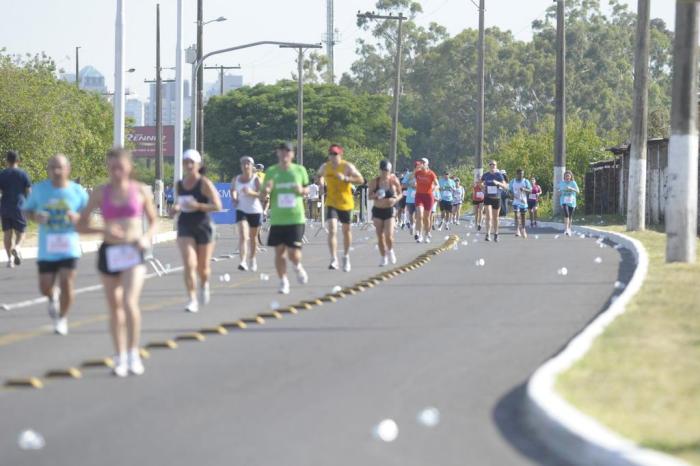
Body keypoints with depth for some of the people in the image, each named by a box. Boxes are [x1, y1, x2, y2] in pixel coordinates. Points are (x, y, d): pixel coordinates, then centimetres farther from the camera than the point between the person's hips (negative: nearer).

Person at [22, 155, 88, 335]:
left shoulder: (78, 191, -3)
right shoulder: (39, 189, 0)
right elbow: (27, 210, 11)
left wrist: (77, 217, -17)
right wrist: (35, 217, -11)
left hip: (69, 247, -2)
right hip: (46, 249, 2)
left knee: (66, 283, -11)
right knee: (45, 287, 2)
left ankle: (62, 318, 12)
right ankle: (52, 299, 40)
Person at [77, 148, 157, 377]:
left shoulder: (141, 191, 1)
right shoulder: (100, 193, 1)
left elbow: (153, 221, 13)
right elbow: (81, 225, 3)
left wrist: (146, 238, -8)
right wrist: (103, 230, -16)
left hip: (133, 253, -2)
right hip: (109, 253, 2)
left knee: (130, 302, -19)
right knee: (115, 307, 9)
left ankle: (133, 354, -9)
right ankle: (120, 357, 21)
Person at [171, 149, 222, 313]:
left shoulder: (205, 183, -10)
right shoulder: (179, 185, 4)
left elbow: (217, 206, -13)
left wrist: (199, 206, -26)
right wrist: (177, 208, -2)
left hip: (203, 227, -2)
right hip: (185, 228, 2)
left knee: (203, 268, 11)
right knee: (189, 264, -15)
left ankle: (204, 285, 45)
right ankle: (192, 301, -15)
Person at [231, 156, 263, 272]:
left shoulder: (256, 179, -7)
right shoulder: (236, 179, 3)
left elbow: (262, 194, -16)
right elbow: (233, 190, 20)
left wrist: (252, 193, -34)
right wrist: (234, 198, -1)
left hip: (255, 211, -1)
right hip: (241, 210, 1)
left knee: (253, 237, 13)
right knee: (243, 235, -16)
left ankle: (253, 259, 34)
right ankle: (243, 262, -27)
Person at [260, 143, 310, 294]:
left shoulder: (300, 170, 3)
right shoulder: (272, 172, 2)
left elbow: (306, 189, 18)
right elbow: (263, 196, 4)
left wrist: (302, 190, -6)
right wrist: (266, 191, -19)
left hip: (296, 219, -1)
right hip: (277, 219, 1)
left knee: (293, 254, -6)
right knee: (279, 252, 2)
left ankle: (298, 267, 28)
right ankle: (283, 281, 17)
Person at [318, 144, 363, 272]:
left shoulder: (347, 167, -10)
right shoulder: (325, 167, 0)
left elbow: (361, 180, -15)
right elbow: (319, 175, 22)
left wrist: (345, 178, -27)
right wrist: (321, 180, -1)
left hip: (346, 203, -1)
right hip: (331, 203, 1)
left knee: (346, 230, 14)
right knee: (332, 230, -18)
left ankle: (346, 257, 34)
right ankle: (334, 260, -22)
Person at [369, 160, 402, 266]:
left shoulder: (394, 181, -7)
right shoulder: (375, 182, -4)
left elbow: (400, 194, 5)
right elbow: (370, 196, 4)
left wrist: (395, 200, -16)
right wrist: (375, 195, -19)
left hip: (389, 210, -2)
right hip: (377, 211, 2)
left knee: (389, 235, -13)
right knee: (380, 236, 2)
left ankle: (390, 250, 19)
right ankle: (383, 257, 17)